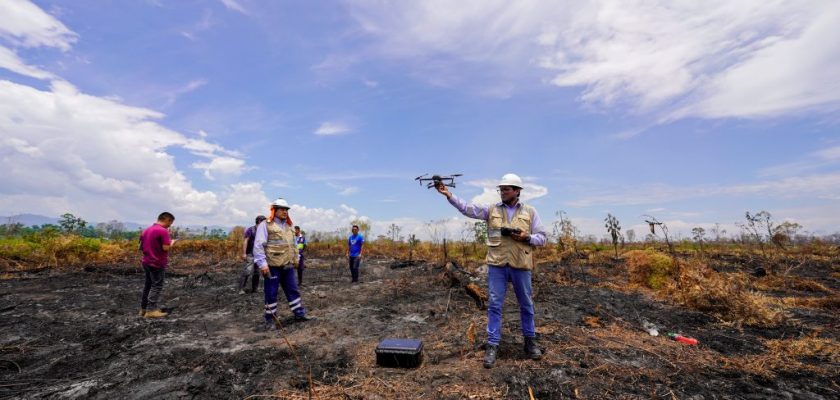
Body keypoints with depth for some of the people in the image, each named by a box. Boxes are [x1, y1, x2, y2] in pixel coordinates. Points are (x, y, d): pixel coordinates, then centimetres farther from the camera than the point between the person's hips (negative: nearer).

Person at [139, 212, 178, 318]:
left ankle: (143, 309, 22)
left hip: (146, 262, 9)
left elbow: (141, 247, 16)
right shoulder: (163, 231, -16)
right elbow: (166, 248, -20)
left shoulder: (146, 230, 11)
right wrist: (172, 243, -2)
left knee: (148, 285, 16)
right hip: (158, 264, -9)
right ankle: (151, 310, -1)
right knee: (157, 287, -2)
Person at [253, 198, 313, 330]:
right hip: (272, 266, -6)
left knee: (293, 290, 12)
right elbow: (258, 246, -13)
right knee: (271, 293, 4)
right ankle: (270, 319, 18)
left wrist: (296, 259, 19)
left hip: (287, 266, 7)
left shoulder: (288, 226, 16)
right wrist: (262, 264, -19)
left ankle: (299, 313, 22)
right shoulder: (265, 225, -7)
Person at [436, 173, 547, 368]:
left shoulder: (530, 212, 4)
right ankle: (492, 345, 12)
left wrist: (527, 237, -15)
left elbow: (542, 238, 5)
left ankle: (530, 340, 34)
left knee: (526, 304, 14)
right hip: (497, 265, 0)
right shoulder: (491, 210, 5)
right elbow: (468, 208, -5)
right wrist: (449, 195, -16)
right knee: (495, 305, 2)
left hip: (521, 265, 0)